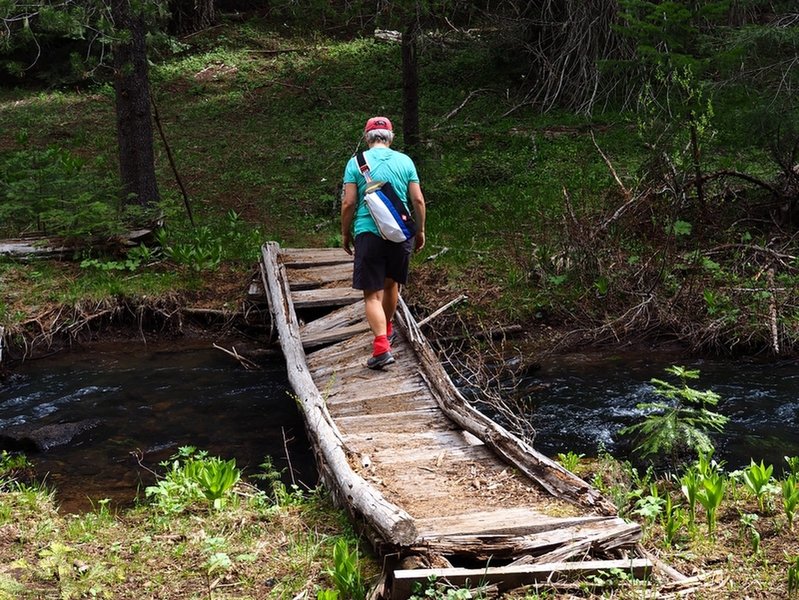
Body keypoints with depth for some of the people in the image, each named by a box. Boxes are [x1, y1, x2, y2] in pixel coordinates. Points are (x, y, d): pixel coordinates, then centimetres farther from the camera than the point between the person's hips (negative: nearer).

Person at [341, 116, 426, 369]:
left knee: (373, 294, -3)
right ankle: (387, 330, 42)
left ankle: (382, 346, -17)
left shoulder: (356, 162, -2)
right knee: (391, 283, 24)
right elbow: (418, 200, 3)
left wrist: (345, 233, 8)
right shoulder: (405, 161, 4)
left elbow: (348, 203, -5)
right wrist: (420, 230, 15)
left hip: (368, 233, -3)